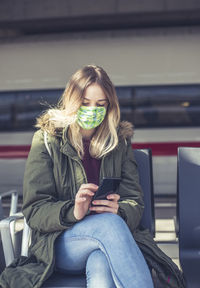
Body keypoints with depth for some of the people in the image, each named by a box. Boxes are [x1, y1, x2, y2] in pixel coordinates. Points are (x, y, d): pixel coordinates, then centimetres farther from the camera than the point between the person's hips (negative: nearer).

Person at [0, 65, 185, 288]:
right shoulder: (47, 140, 3)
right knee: (109, 224, -34)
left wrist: (118, 210, -19)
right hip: (59, 244, -1)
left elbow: (135, 204, 7)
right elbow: (34, 210, -3)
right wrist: (73, 211, -24)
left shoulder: (119, 142, 11)